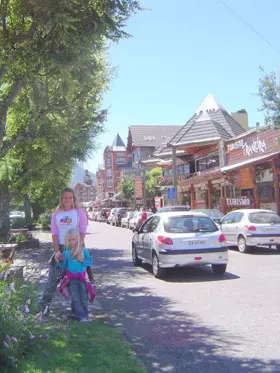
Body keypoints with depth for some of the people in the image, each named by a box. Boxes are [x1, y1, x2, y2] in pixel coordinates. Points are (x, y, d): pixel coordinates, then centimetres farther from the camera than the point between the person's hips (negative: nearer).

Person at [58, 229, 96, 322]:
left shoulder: (83, 251, -6)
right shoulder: (66, 252, 2)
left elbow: (90, 262, -4)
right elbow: (64, 266, 10)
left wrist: (82, 261, -18)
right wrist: (58, 262, -5)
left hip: (82, 277, -1)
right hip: (71, 278, 2)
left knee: (84, 298, 4)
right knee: (75, 298, -2)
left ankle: (85, 314, 18)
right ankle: (81, 316, 2)